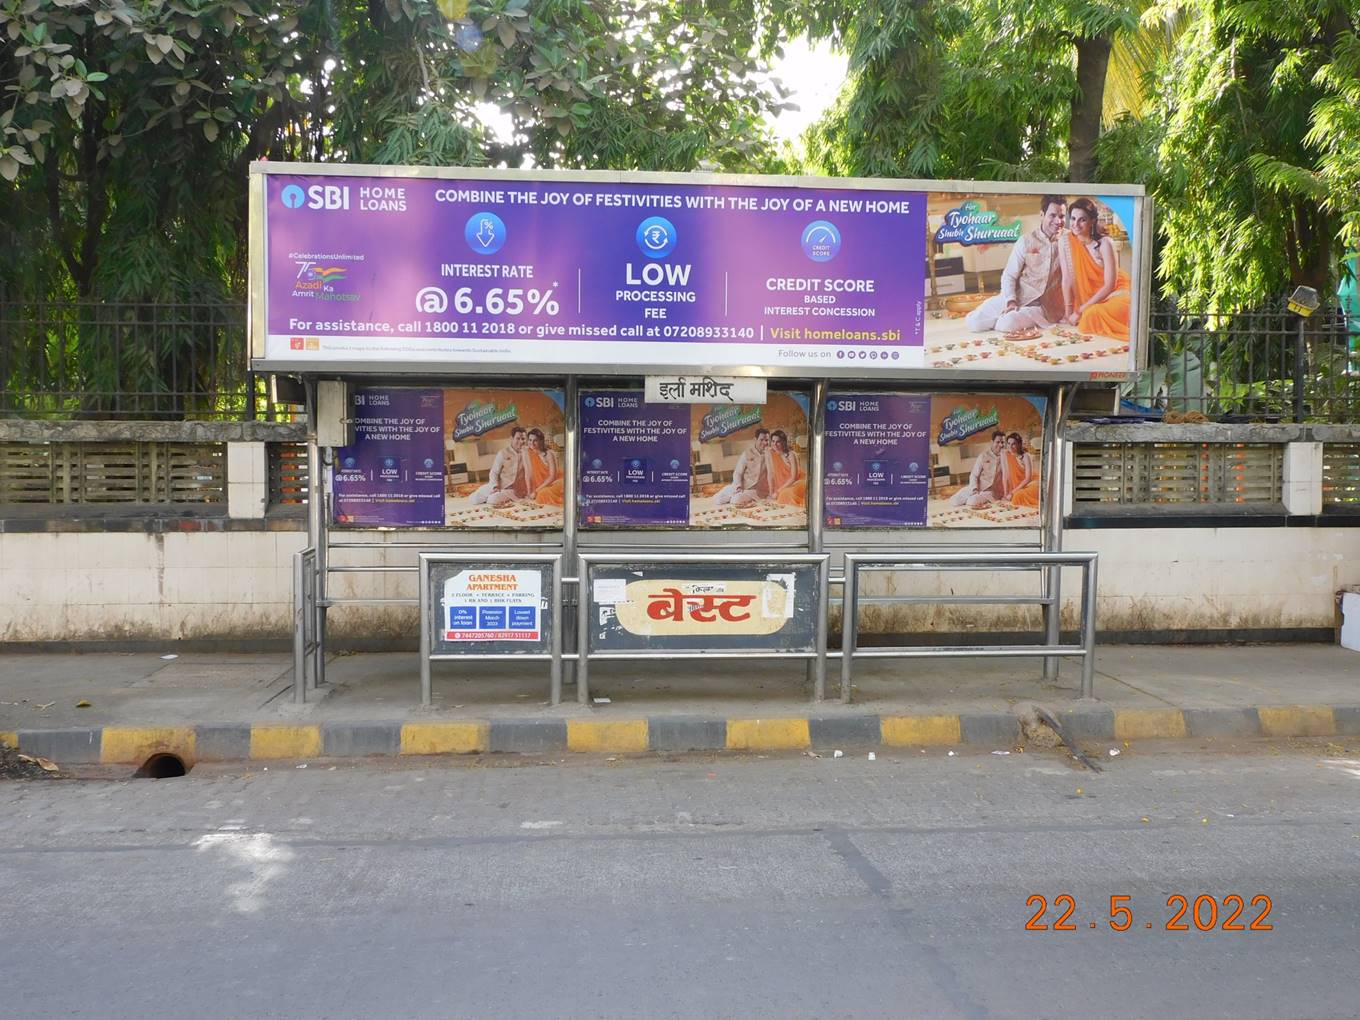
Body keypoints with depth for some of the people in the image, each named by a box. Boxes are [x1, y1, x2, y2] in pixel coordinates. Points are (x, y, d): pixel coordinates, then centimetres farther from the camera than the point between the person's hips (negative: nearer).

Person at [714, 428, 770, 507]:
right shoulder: (747, 453, -2)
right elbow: (738, 473, -3)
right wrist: (738, 486, -16)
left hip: (756, 490, -2)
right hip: (742, 486, 3)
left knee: (736, 500, -29)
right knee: (717, 500, -4)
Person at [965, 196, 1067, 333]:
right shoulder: (1026, 241, 1)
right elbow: (1009, 275, 1)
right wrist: (1011, 301, -15)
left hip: (1045, 308, -2)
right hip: (1019, 297, 2)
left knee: (1007, 324, -30)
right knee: (974, 322, -12)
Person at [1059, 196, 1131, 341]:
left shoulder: (1104, 244, -15)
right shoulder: (1066, 241, -7)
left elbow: (1109, 285, -15)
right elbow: (1067, 279, -5)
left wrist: (1080, 310, -17)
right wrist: (1068, 312, -9)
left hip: (1115, 294, -4)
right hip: (1090, 299, 4)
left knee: (1093, 315, -29)